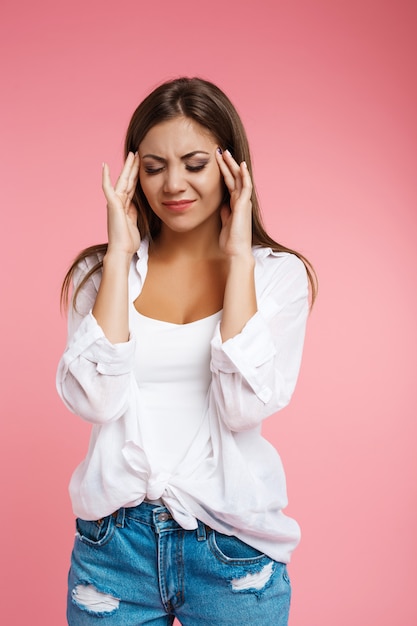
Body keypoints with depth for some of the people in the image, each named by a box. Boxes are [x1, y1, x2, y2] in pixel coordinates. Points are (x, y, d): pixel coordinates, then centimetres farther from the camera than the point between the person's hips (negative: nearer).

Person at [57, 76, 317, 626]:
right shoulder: (101, 272, 1)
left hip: (232, 545, -1)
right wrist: (120, 256, -12)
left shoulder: (280, 273, -3)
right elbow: (95, 401, -14)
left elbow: (245, 405, -16)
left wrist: (239, 256, -14)